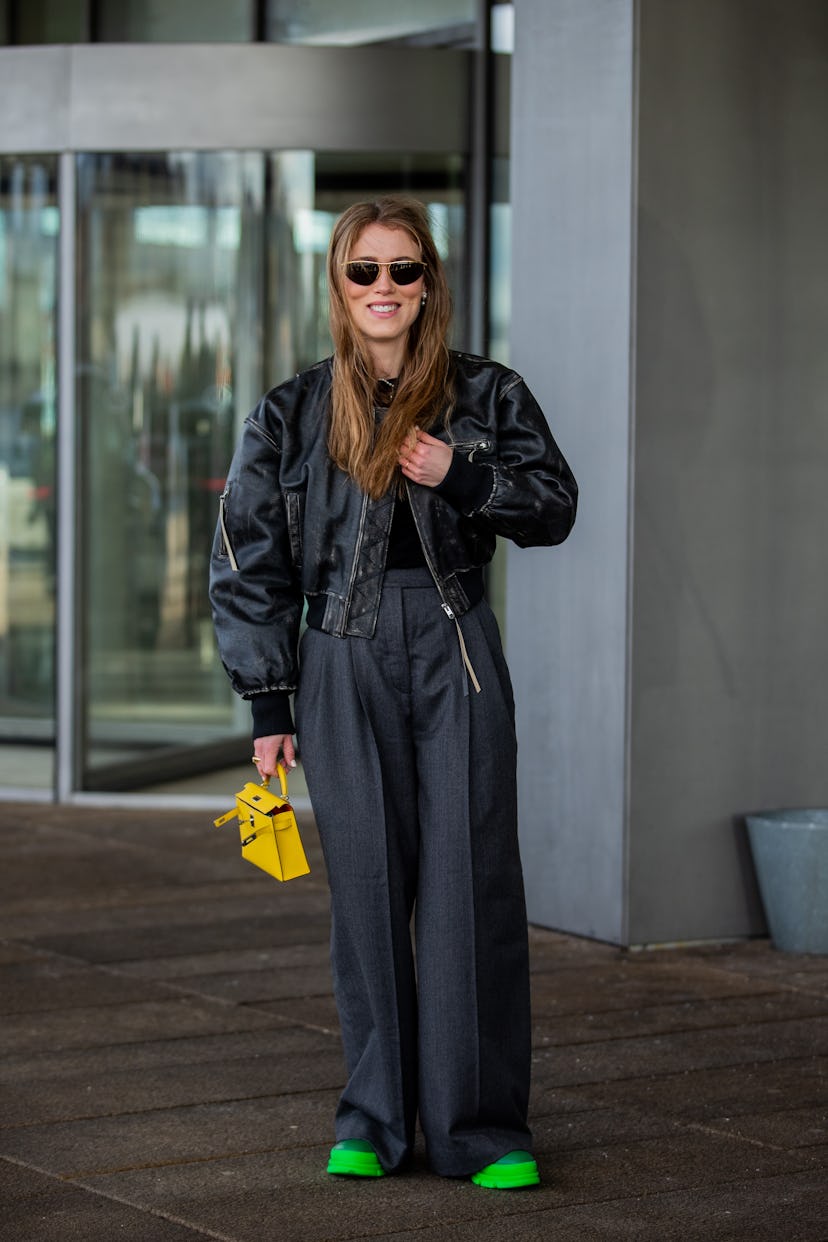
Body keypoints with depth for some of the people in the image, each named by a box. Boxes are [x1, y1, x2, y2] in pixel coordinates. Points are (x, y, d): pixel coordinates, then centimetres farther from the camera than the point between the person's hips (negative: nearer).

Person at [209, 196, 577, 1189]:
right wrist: (267, 705, 2)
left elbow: (554, 506, 9)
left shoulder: (486, 396, 7)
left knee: (472, 884, -6)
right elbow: (248, 566, 6)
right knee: (368, 887, 2)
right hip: (344, 663, 0)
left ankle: (481, 1126, 2)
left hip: (458, 660, 0)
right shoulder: (290, 415, 6)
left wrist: (463, 476, -9)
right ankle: (376, 1118, 14)